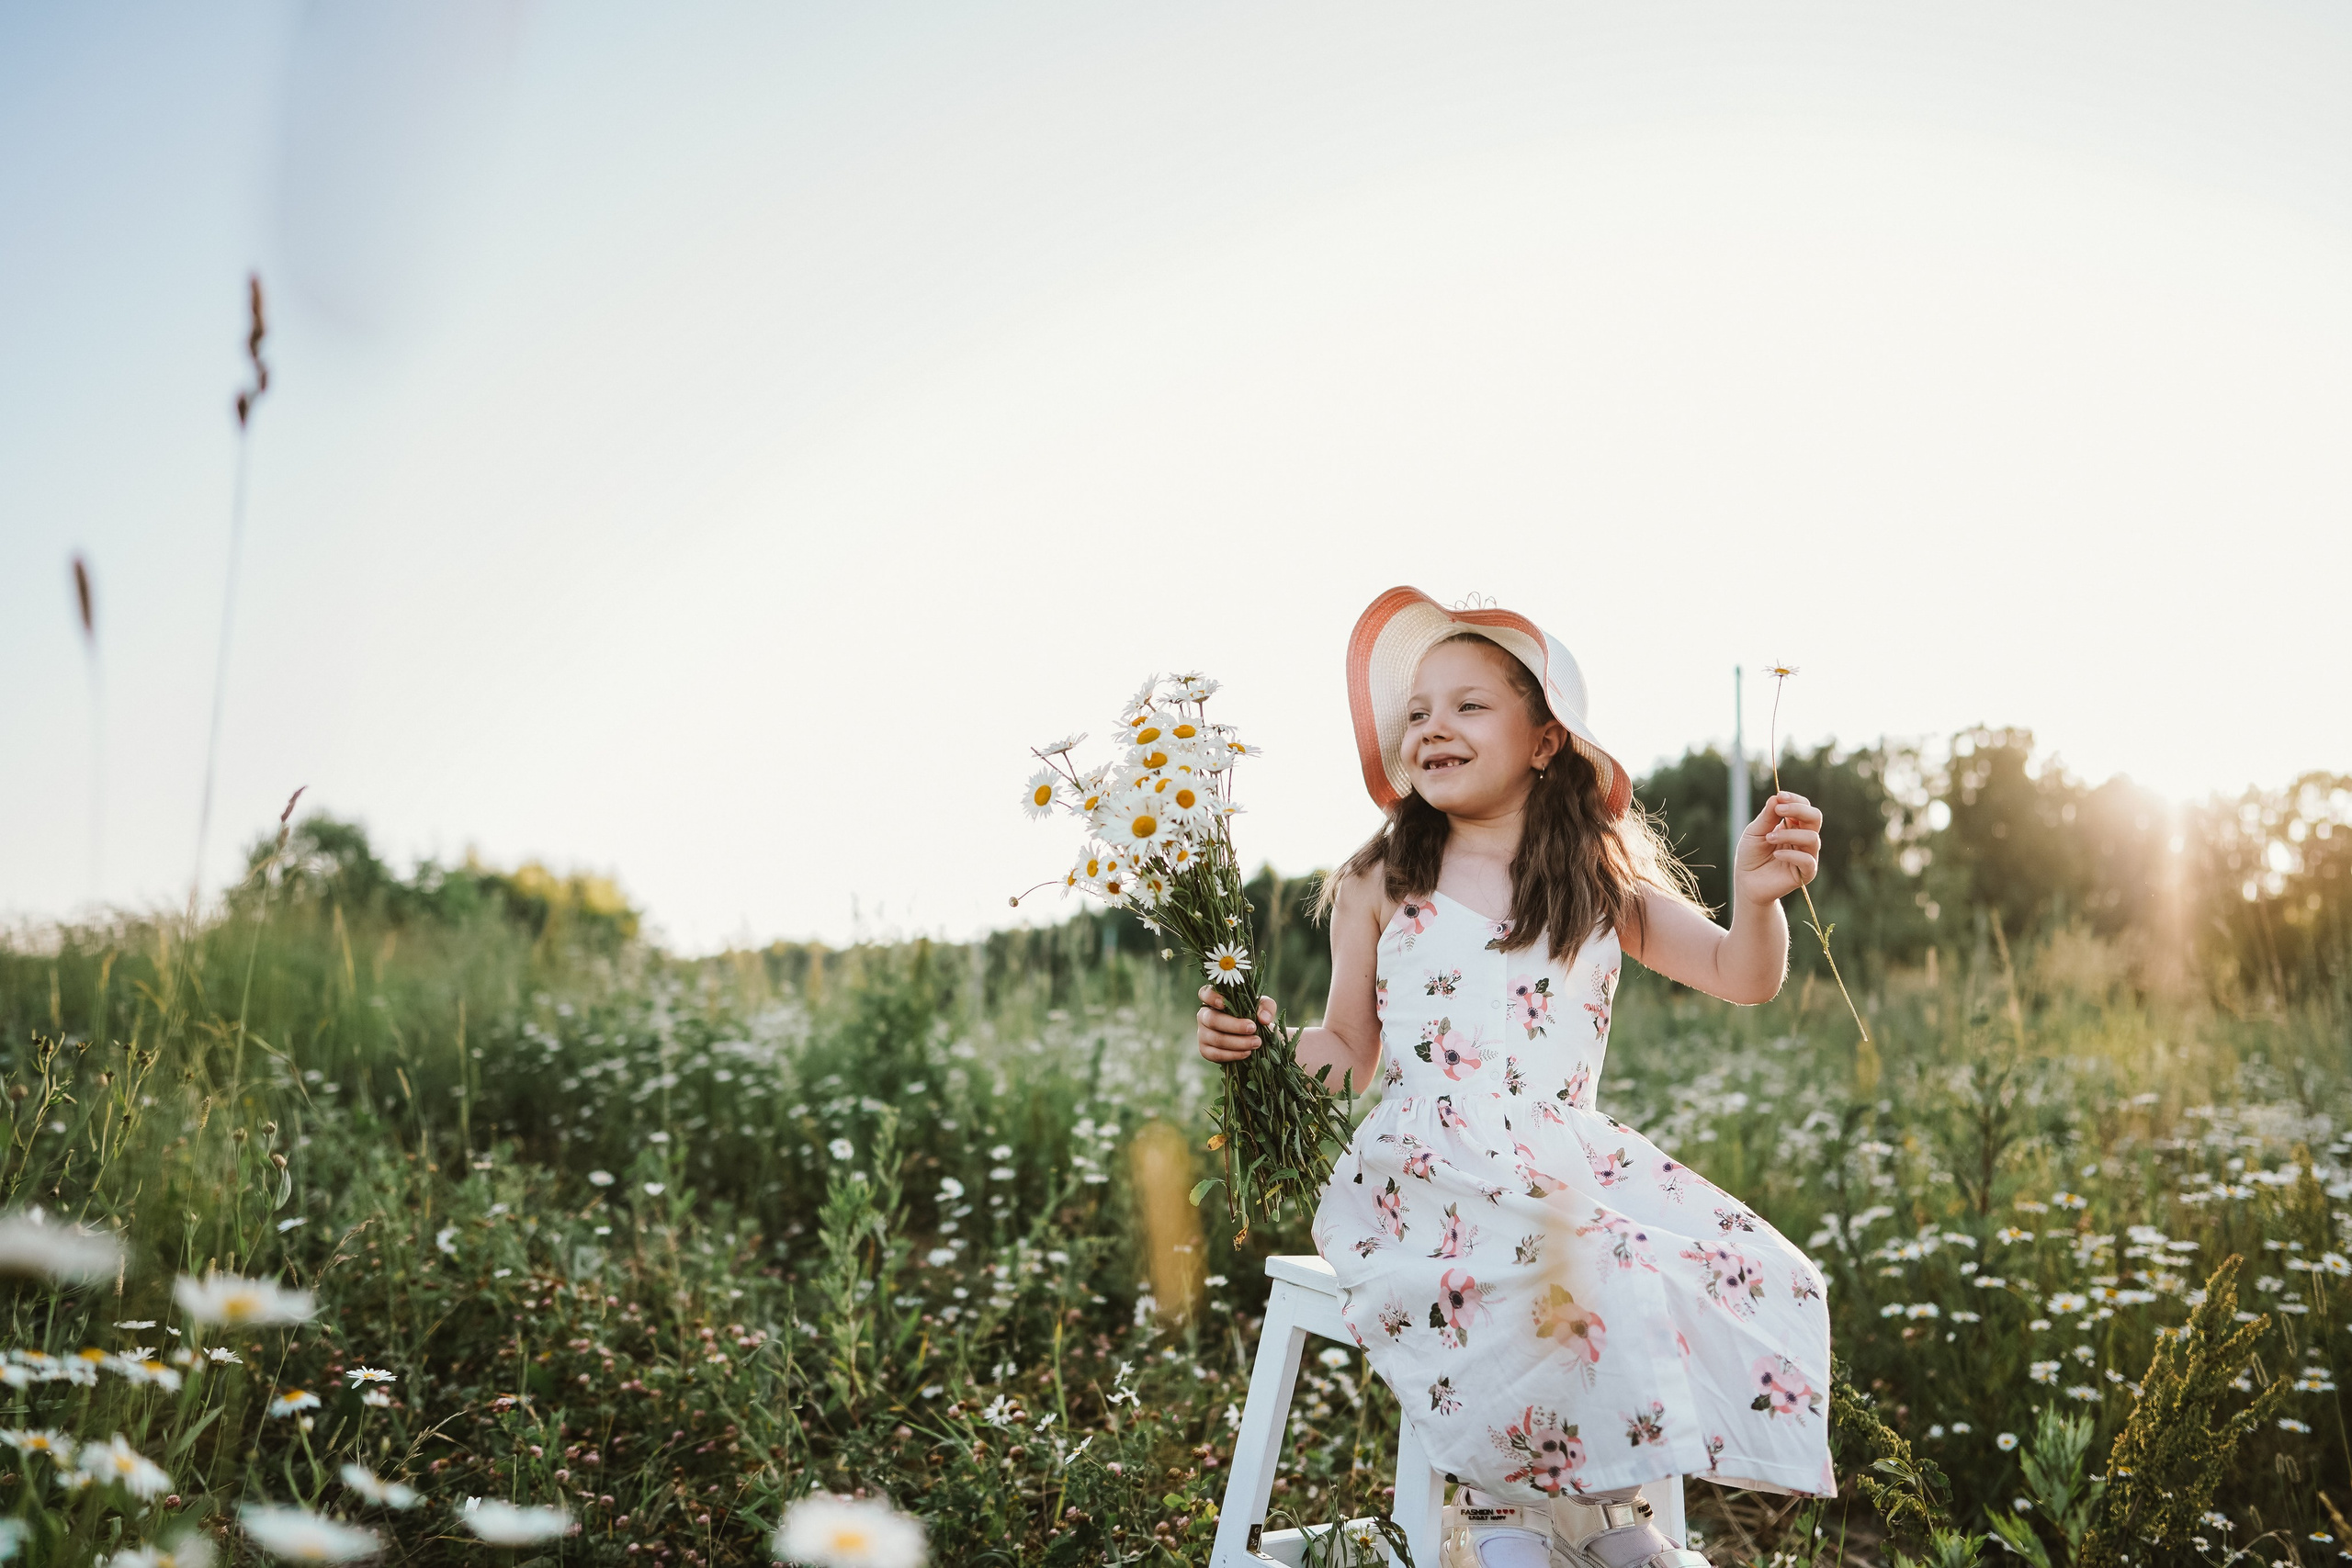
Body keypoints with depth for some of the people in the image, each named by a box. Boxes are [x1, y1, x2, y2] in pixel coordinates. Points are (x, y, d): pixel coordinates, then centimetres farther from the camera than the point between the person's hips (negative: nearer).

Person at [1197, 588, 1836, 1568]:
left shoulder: (1602, 887, 10)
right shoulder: (1381, 889, 5)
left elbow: (1741, 976, 5)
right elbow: (1350, 1052, 10)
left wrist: (1757, 897, -16)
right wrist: (1266, 1043, -11)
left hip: (1568, 1166, 4)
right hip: (1428, 1176, -4)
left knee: (1750, 1277, -15)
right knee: (1572, 1291, -33)